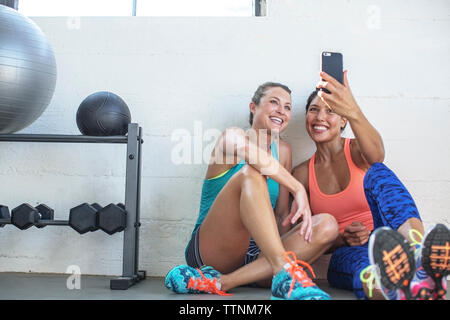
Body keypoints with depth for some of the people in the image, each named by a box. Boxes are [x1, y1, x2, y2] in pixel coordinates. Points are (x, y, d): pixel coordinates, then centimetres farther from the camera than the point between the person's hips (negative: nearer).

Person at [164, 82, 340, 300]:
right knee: (251, 173, -27)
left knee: (327, 226, -18)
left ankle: (220, 282, -27)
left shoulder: (283, 151, 15)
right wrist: (298, 189, -30)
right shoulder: (231, 135, -1)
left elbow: (282, 215, 12)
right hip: (210, 248, -5)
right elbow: (245, 147, -29)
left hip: (256, 256, 6)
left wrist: (282, 248, -7)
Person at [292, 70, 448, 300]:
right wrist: (342, 240, -15)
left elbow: (377, 154, -24)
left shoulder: (358, 151, 5)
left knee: (377, 172, -28)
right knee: (364, 264, -39)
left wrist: (354, 113, -45)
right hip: (347, 255, 1)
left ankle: (420, 257, -53)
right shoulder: (302, 174, 9)